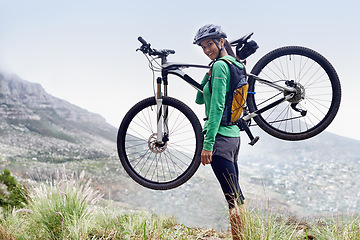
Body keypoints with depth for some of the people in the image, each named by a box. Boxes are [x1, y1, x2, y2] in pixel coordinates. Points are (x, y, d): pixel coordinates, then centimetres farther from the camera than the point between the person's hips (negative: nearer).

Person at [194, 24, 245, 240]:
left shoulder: (220, 65, -11)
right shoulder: (234, 65, 17)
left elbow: (217, 107, -20)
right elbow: (200, 99, 21)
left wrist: (207, 144, -21)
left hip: (220, 138, -10)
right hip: (233, 135, 10)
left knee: (234, 200, -8)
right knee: (237, 198, 15)